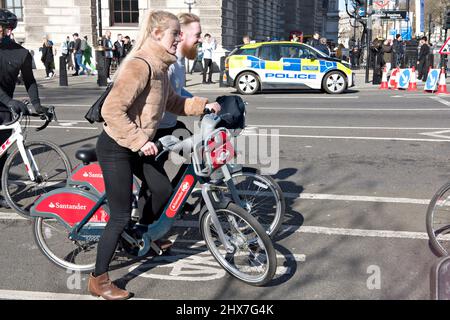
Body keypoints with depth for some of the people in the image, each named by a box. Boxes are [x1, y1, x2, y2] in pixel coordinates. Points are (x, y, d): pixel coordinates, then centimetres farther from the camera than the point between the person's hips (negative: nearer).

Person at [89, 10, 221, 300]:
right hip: (116, 148, -9)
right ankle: (99, 280, 10)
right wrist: (140, 140, -26)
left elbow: (172, 103, 18)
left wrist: (203, 105, 7)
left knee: (163, 190, 16)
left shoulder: (160, 67, 8)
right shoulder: (140, 65, -23)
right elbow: (112, 110, -28)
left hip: (137, 146, 9)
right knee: (121, 217, -4)